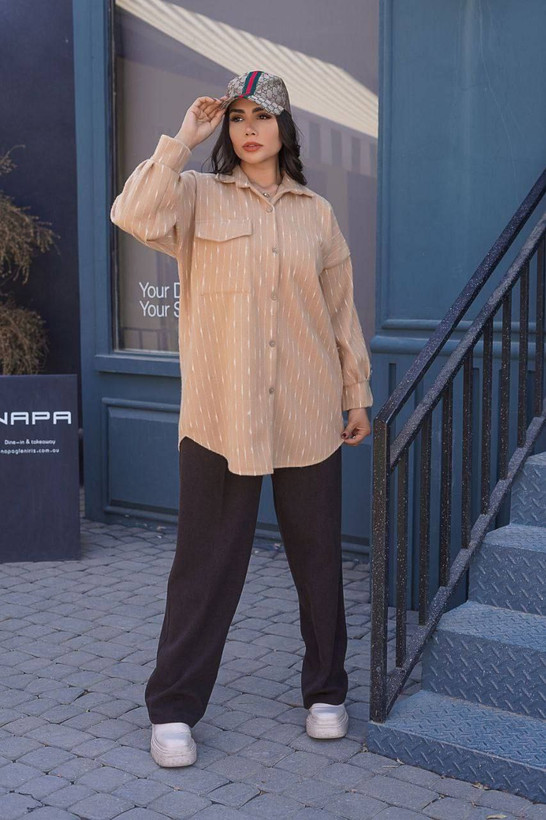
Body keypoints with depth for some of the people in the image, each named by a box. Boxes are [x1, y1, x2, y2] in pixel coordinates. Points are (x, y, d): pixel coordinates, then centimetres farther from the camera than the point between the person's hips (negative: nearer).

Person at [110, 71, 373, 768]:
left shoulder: (317, 213, 12)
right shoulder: (199, 195, 3)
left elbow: (341, 309, 15)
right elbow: (134, 215, -18)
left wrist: (358, 391, 13)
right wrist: (184, 139, -12)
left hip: (308, 416, 3)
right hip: (220, 416, -3)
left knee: (318, 560, 11)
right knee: (206, 565, 3)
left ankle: (325, 691, 30)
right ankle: (173, 709, 17)